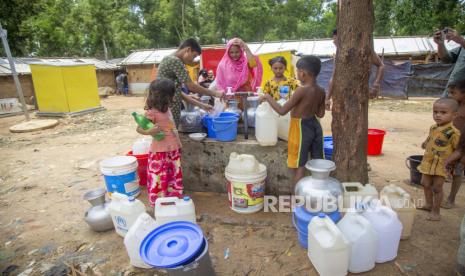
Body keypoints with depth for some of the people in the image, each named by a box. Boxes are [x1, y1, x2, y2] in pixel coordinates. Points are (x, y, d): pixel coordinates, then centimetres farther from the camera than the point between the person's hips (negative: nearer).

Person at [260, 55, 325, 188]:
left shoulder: (302, 90, -22)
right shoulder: (321, 91, 1)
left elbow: (282, 111, -21)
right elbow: (320, 114, 10)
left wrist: (268, 97, -9)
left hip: (301, 128, -7)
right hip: (315, 126, 7)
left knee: (299, 167, 5)